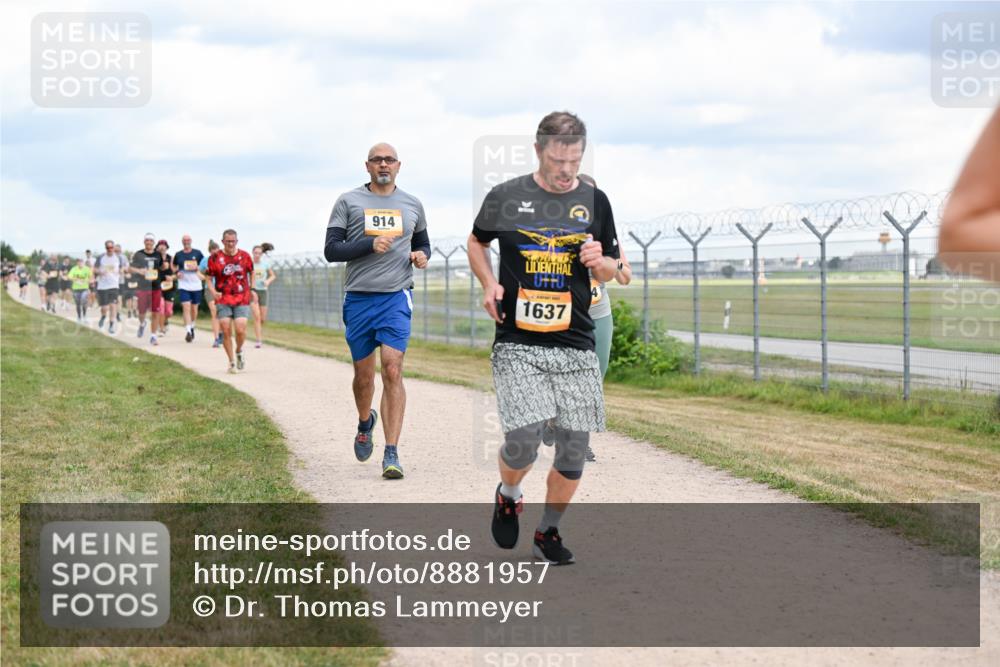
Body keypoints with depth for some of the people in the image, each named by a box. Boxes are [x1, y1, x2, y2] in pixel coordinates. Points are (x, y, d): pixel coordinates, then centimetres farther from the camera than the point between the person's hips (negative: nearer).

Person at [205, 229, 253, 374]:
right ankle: (232, 362, 10)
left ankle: (239, 352, 18)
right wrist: (213, 291, -10)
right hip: (223, 300, 0)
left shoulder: (245, 256, 4)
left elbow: (251, 273, 19)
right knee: (226, 332, -4)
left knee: (240, 330, -13)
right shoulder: (215, 257, -1)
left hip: (242, 300, 0)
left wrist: (252, 289, 11)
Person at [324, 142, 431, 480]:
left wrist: (421, 256, 2)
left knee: (392, 371, -13)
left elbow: (422, 243, 26)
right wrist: (370, 244, -16)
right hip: (358, 299, 0)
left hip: (396, 298, 0)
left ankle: (391, 454, -14)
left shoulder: (412, 205, 12)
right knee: (363, 374, 10)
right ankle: (365, 423, 42)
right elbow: (331, 250, -3)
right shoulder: (348, 202, 4)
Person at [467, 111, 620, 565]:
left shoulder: (594, 202, 7)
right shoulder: (505, 197, 1)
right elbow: (477, 242, 19)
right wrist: (489, 284, 1)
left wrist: (600, 262, -7)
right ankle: (508, 495, 17)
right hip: (517, 342, -3)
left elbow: (610, 271, 17)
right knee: (524, 437, -17)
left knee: (575, 444, 0)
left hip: (576, 344, 3)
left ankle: (548, 532, 21)